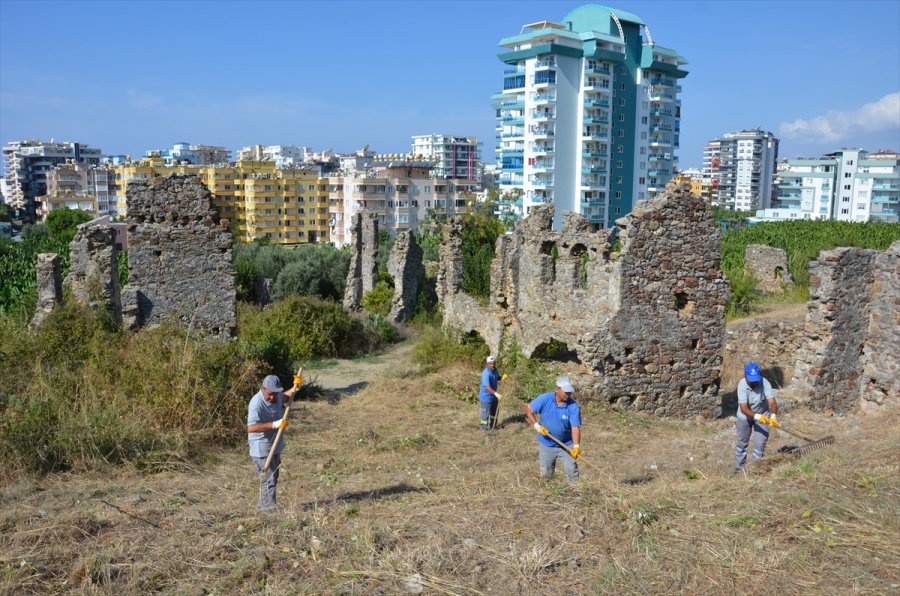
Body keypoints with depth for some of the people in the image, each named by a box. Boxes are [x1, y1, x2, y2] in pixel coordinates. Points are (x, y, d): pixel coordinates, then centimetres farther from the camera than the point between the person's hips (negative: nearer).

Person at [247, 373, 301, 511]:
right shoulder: (257, 403, -27)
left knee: (273, 477, 19)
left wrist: (296, 386, 8)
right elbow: (251, 428, -38)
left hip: (275, 445, 9)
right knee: (269, 478, -8)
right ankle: (268, 506, 0)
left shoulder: (277, 396, 0)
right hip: (262, 448, -9)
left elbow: (286, 396, 26)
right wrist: (274, 424, -43)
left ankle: (263, 504, 32)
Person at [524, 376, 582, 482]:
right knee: (546, 474, 11)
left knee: (572, 471, -6)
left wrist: (576, 446, -38)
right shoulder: (545, 399, -17)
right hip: (546, 444, 1)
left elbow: (575, 428, -24)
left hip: (566, 445, -1)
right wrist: (537, 426, -18)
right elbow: (528, 410, -6)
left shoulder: (574, 406, -20)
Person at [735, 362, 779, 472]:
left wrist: (773, 416, -57)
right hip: (745, 416, 0)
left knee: (760, 443, -3)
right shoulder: (742, 385, -30)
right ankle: (739, 467, 33)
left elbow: (772, 402, -39)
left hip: (762, 415, 0)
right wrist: (757, 416, -50)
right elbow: (743, 408, -35)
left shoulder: (765, 383, -29)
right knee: (741, 443, 14)